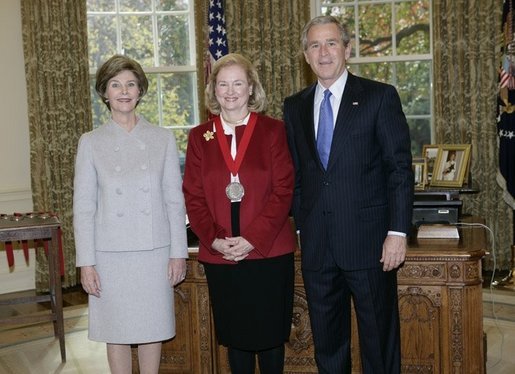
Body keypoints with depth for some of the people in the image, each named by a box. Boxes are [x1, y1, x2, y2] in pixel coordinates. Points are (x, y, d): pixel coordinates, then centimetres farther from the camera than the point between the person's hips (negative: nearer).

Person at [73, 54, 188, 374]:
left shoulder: (163, 139, 3)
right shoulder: (91, 143, 2)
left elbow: (175, 199, 3)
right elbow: (83, 206, 1)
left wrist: (178, 252, 0)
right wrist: (86, 263, -4)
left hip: (155, 252, 0)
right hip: (110, 254, 0)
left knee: (153, 328, 10)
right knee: (117, 331, 9)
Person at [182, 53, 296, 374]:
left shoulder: (273, 130, 0)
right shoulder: (200, 137, 8)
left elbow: (283, 191, -6)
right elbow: (193, 196, 5)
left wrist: (252, 239, -14)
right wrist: (214, 239, -10)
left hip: (269, 252, -2)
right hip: (219, 256, 2)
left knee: (270, 335, 7)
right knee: (234, 336, 12)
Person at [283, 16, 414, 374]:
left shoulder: (380, 96, -2)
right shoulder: (295, 106, 11)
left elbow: (400, 168, -5)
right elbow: (296, 174, 13)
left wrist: (398, 231, -11)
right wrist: (300, 224, 8)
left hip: (368, 240, -4)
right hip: (316, 245, 4)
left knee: (379, 339, 6)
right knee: (327, 343, 14)